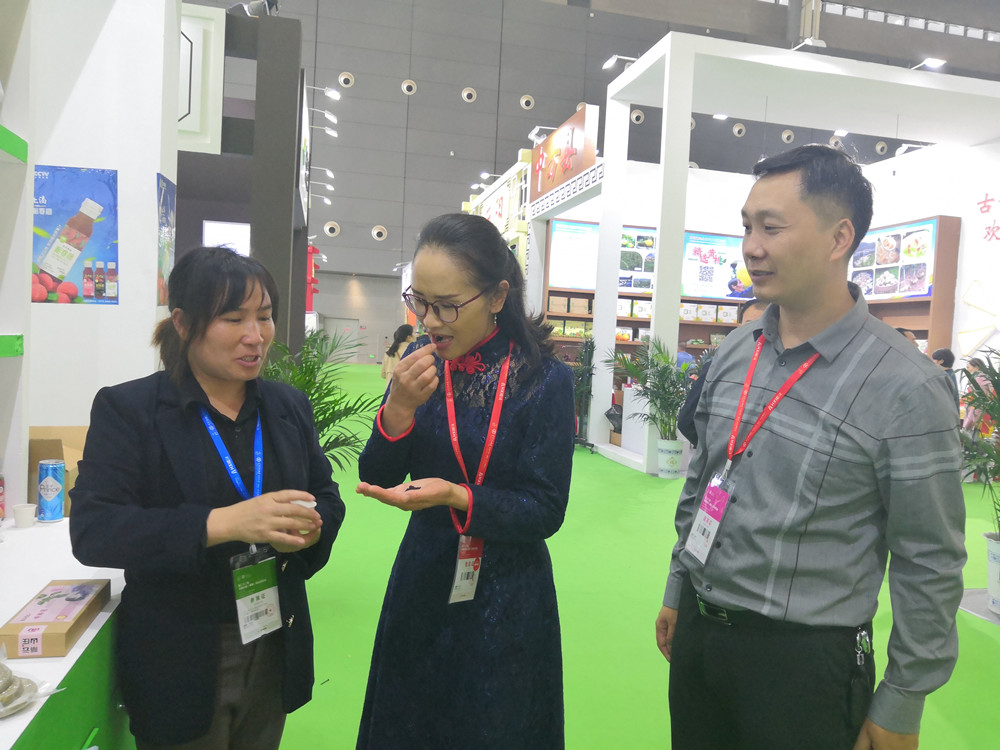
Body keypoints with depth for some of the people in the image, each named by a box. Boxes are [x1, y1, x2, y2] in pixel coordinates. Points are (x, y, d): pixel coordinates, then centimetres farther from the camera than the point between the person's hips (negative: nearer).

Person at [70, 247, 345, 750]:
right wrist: (222, 523, -31)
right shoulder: (126, 409, -9)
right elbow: (92, 532, -18)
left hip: (275, 651, 4)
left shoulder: (289, 406, 5)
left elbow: (327, 496, 8)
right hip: (179, 664, -4)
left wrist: (311, 527, -16)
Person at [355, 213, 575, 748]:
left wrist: (457, 497, -30)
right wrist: (399, 408, -22)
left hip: (507, 602, -3)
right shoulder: (421, 363, -4)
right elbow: (375, 479, -4)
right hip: (423, 583, 4)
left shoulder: (545, 379, -16)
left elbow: (546, 512, -15)